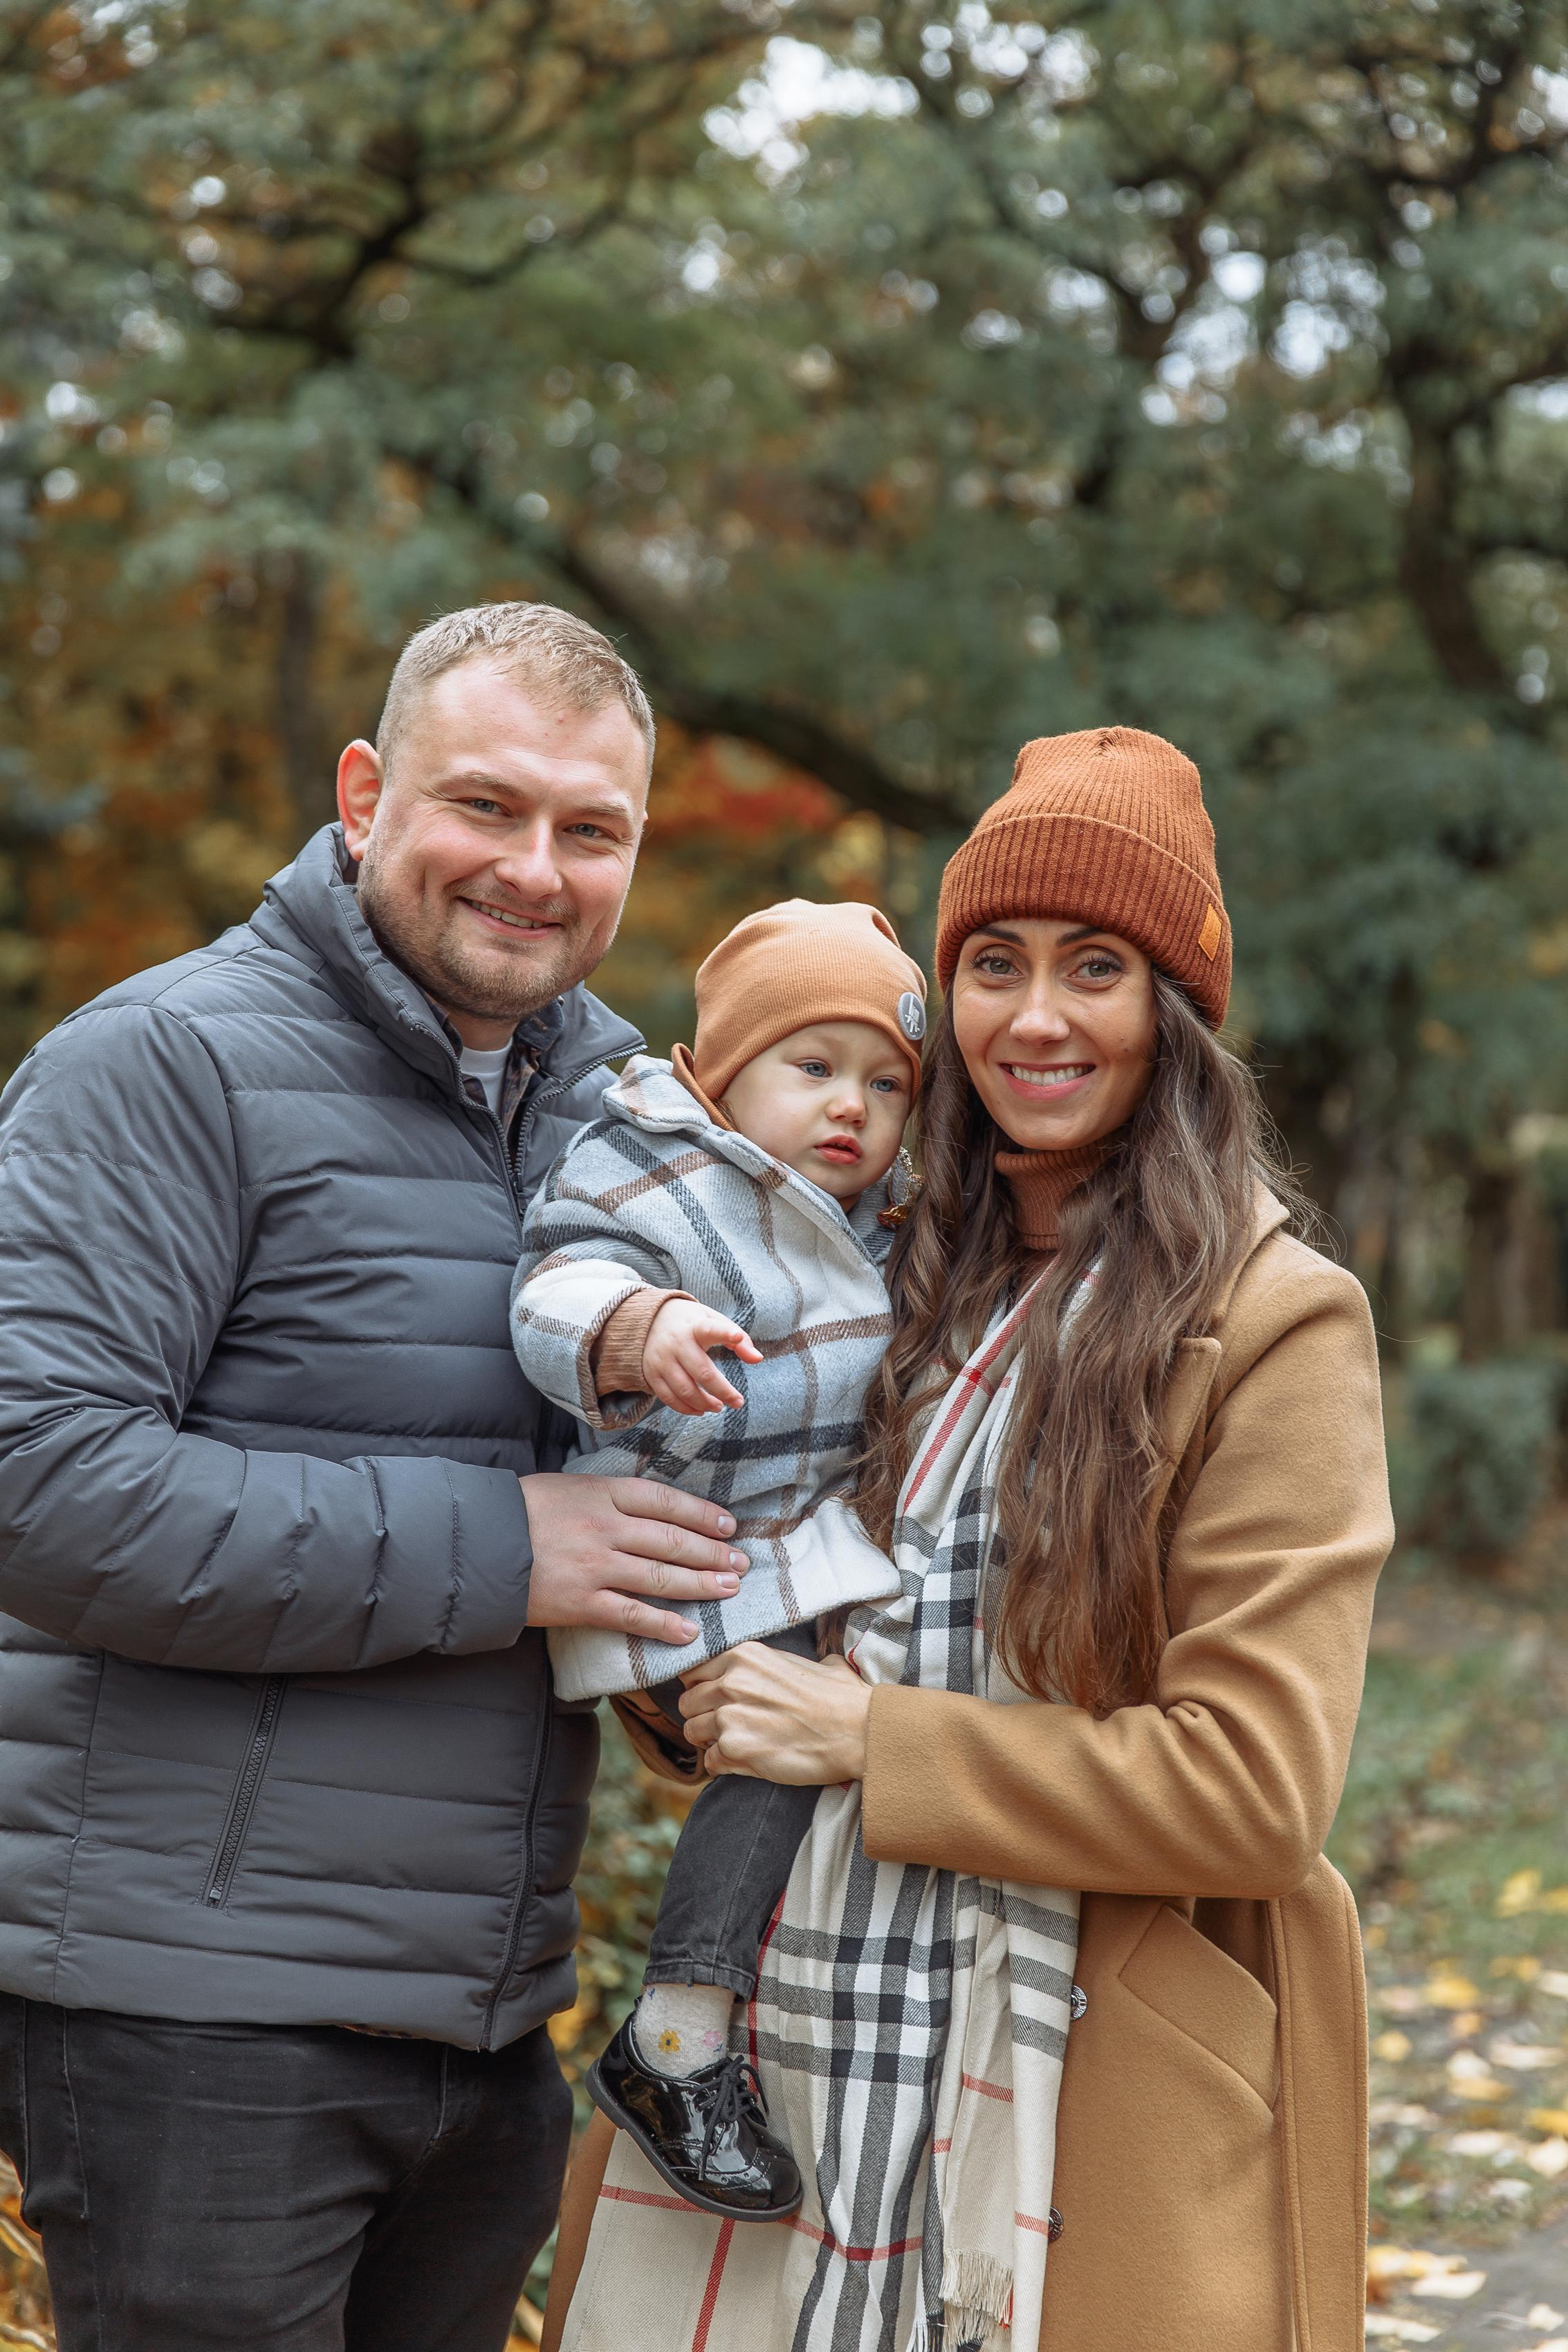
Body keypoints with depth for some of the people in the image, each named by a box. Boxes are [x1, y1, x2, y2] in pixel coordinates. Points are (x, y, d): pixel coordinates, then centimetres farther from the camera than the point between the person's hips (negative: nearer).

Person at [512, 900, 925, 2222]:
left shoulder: (875, 1217, 12)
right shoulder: (651, 1179, -12)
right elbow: (562, 1295, -30)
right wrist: (642, 1329, -49)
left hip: (809, 1548, 9)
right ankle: (675, 2050, -11)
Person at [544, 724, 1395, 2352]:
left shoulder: (1272, 1322, -9)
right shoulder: (907, 1285, 11)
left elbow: (1254, 1787, -15)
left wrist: (869, 1742, -14)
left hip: (1085, 2100, -5)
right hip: (787, 2044, 6)